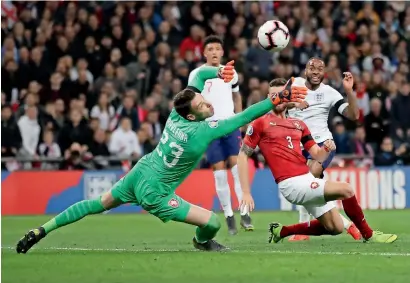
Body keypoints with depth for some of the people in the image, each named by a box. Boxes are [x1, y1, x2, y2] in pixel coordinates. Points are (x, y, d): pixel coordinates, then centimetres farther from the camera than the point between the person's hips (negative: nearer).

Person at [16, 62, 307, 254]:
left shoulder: (177, 113, -11)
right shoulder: (202, 132, -30)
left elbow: (199, 75, 4)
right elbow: (244, 117, -30)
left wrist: (219, 71, -11)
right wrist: (277, 99, -28)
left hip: (140, 171, 7)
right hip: (154, 192, -7)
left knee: (98, 204, 24)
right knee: (212, 222, -2)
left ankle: (40, 231, 23)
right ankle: (202, 242, 35)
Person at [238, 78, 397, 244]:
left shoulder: (299, 125, 16)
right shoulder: (260, 124, -1)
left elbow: (318, 157, 15)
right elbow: (243, 156, -2)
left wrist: (326, 149, -11)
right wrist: (246, 193, -9)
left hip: (307, 179, 8)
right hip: (291, 184, -8)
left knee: (335, 228, 11)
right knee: (346, 189, -19)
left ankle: (281, 231, 22)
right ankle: (369, 235, -2)